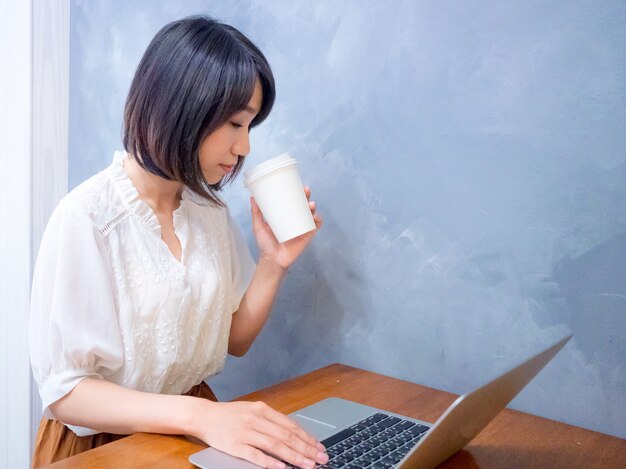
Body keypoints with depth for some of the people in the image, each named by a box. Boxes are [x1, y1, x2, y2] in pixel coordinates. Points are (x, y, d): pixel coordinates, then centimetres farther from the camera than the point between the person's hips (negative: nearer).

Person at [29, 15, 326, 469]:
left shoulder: (210, 208, 2)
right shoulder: (86, 217, -16)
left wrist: (275, 263, -7)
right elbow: (63, 390, -16)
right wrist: (197, 415, -28)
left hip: (195, 428, 5)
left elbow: (234, 340, 8)